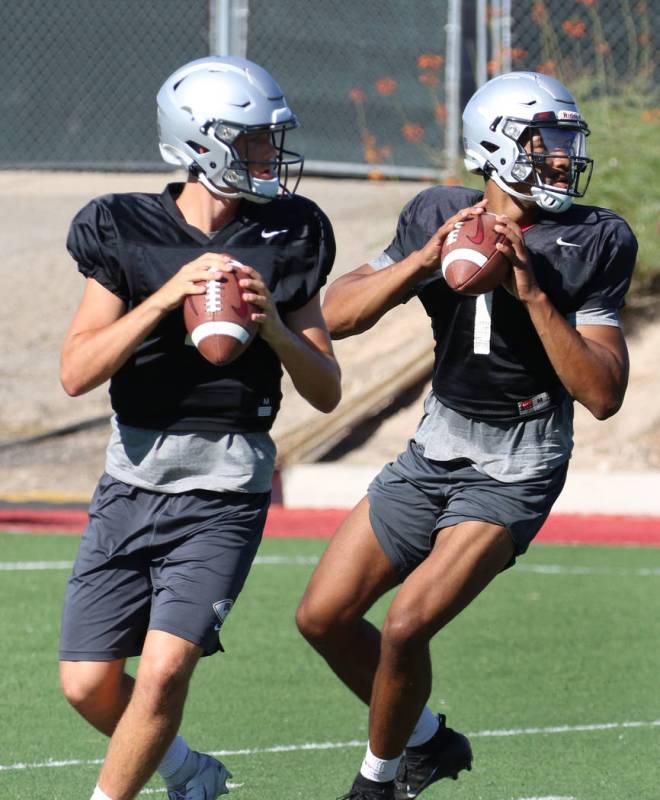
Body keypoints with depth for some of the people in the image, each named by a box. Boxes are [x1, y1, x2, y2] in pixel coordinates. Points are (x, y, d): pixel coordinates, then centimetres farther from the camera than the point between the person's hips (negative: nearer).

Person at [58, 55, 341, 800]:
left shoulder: (286, 239, 1)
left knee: (163, 670, -17)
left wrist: (272, 325, -15)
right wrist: (166, 297, -21)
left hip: (224, 493, -1)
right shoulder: (127, 233, -3)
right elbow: (77, 370, -12)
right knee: (88, 683, 1)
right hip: (132, 480, 1)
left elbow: (326, 392, 3)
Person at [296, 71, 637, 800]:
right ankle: (426, 740, 27)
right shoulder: (438, 217, -2)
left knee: (406, 626, -19)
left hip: (516, 469, -5)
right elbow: (337, 316, -8)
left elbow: (603, 395, -17)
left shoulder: (593, 243, -11)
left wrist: (534, 294, -26)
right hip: (435, 449, 5)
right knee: (324, 617, 5)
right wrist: (428, 257, -21)